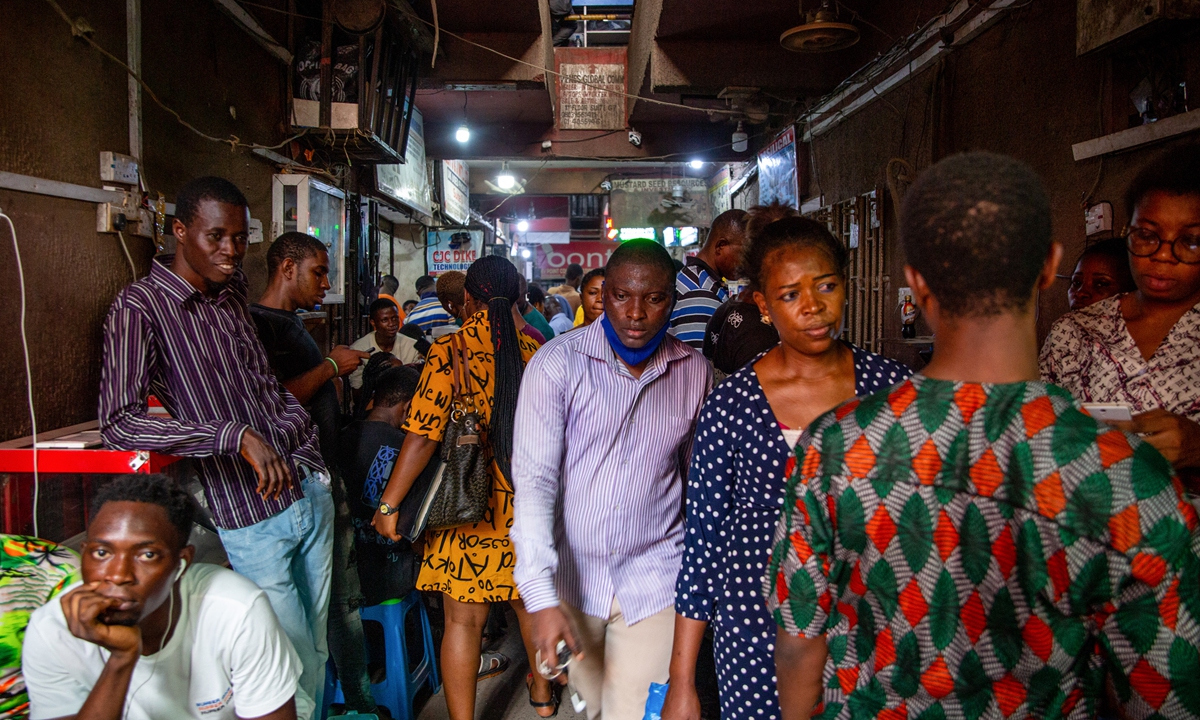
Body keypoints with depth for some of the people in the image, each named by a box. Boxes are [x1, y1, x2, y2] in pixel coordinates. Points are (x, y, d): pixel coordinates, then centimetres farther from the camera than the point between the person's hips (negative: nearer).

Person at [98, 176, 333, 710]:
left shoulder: (233, 291, 9)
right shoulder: (140, 307, -12)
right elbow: (118, 423, -21)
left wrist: (306, 451, 7)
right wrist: (237, 436, -29)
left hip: (308, 491, 6)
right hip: (252, 520, -6)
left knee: (319, 646, 19)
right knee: (295, 667, 5)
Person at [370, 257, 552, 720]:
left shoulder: (449, 352, -13)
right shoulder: (535, 351, -2)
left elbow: (423, 437, -18)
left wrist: (388, 504, -10)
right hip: (528, 503, 4)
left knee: (463, 620, 7)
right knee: (530, 600, 23)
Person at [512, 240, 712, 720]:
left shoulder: (695, 372, -3)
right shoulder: (557, 363, -12)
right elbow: (533, 478, -18)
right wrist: (541, 597, -25)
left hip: (653, 577, 0)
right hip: (570, 572, 0)